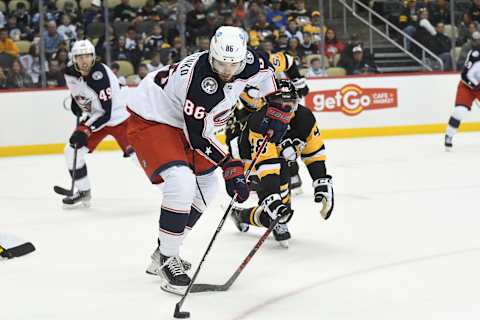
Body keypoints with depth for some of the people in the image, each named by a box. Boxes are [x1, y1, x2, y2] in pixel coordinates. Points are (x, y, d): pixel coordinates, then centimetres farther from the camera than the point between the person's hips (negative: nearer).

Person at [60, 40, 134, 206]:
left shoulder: (100, 76, -31)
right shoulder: (70, 72, -11)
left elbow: (106, 112, -31)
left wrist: (85, 130, -33)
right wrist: (78, 108, 9)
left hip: (117, 116, -7)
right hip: (92, 118, 7)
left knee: (135, 154, -18)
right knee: (72, 151, -2)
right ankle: (83, 191, 14)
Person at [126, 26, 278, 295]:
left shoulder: (246, 61, -13)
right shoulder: (200, 81, -35)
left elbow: (265, 70, 13)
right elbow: (198, 136, -28)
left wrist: (274, 107, 9)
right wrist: (231, 167, -27)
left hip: (179, 120, 9)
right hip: (150, 119, -9)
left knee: (206, 186, 14)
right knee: (182, 182, -27)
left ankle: (166, 250, 23)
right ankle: (166, 260, -12)